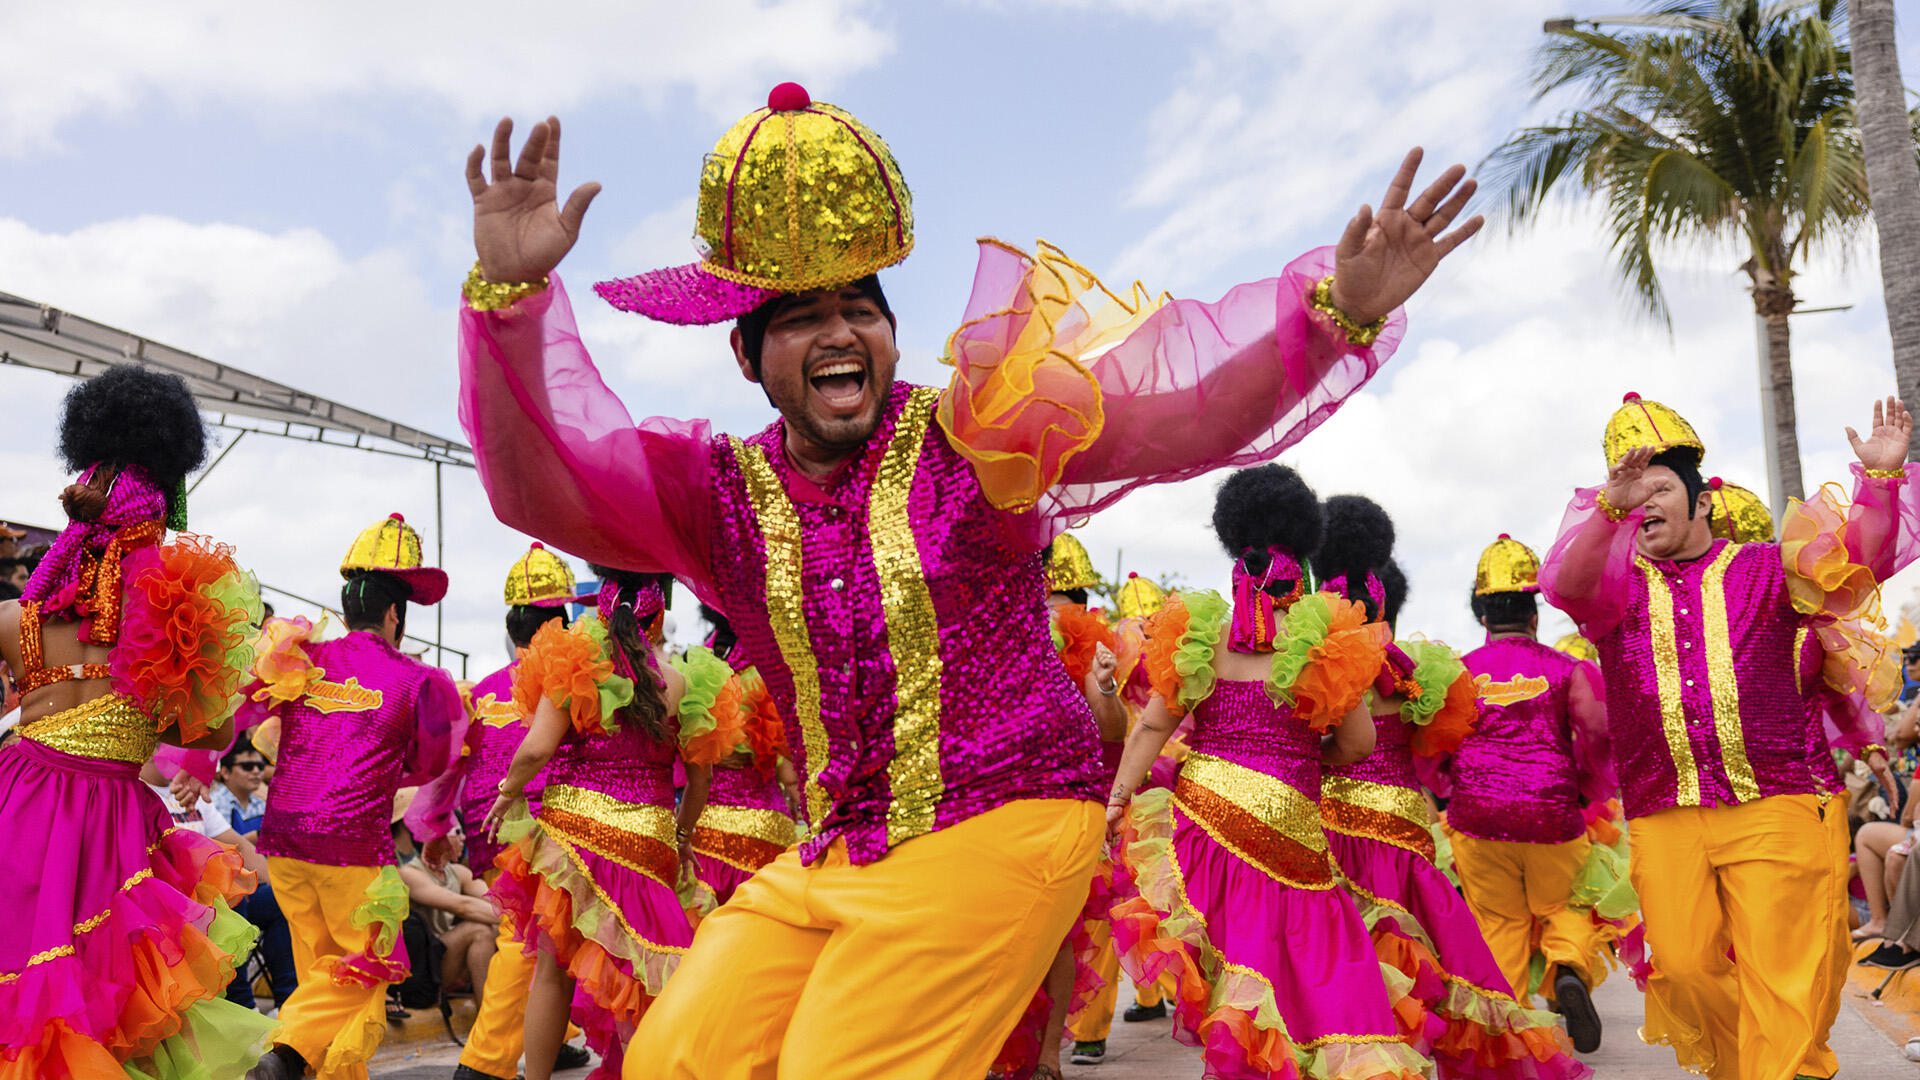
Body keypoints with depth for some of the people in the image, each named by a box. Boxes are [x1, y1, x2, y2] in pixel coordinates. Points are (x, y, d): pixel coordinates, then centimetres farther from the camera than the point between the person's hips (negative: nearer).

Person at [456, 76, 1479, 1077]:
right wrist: (509, 294, -27)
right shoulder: (718, 491, 2)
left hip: (1003, 824, -5)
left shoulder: (975, 435, -7)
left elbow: (1187, 411, -15)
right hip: (834, 849, 5)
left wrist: (1336, 311, -31)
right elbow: (536, 484, -11)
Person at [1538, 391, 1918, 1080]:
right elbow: (1564, 583, -9)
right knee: (1685, 967, 4)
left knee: (1783, 978, -6)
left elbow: (1861, 559, 3)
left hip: (1778, 808, -1)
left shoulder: (1763, 571, 12)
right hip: (1663, 817, 2)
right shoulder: (1618, 584, 12)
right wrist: (1609, 506, -26)